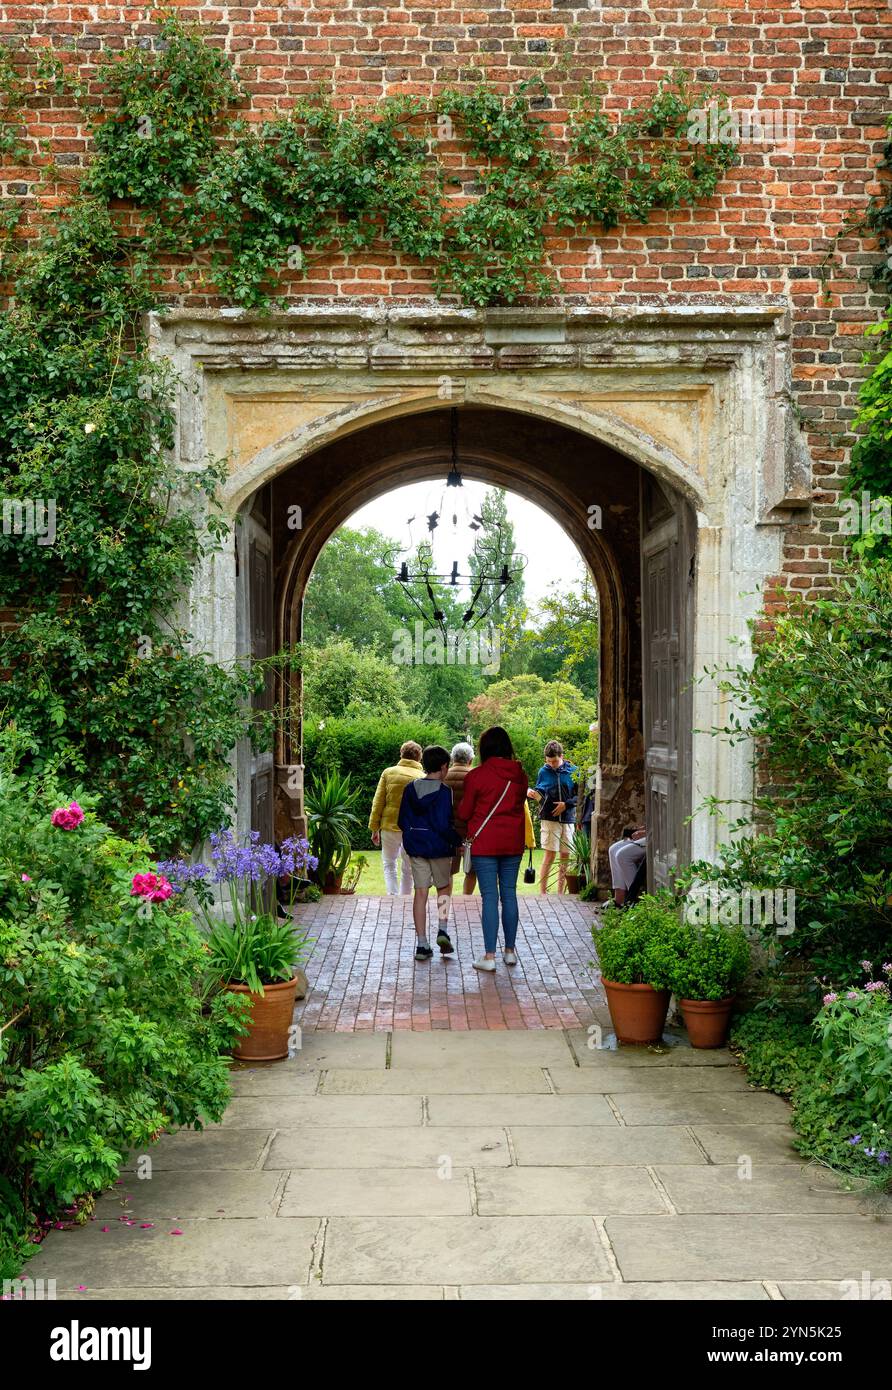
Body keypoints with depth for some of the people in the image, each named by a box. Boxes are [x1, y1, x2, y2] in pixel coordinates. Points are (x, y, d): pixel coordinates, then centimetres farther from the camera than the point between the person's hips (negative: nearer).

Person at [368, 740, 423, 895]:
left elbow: (377, 803, -1)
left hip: (389, 826, 0)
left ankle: (392, 895, -6)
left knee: (389, 865, 15)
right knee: (408, 869, 15)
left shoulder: (388, 772, -1)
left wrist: (374, 828, 5)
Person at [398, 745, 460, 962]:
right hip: (438, 847, -4)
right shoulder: (444, 792, -14)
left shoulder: (410, 789, 2)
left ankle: (422, 944, 5)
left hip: (415, 847, 4)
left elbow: (402, 821, 6)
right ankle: (443, 930, 2)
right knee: (444, 887, 18)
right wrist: (457, 840, -6)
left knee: (420, 893, 5)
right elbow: (444, 825, -20)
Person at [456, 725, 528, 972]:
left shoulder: (476, 776, -11)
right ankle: (510, 950, 19)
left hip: (484, 843, -4)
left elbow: (463, 813, -4)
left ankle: (489, 956, -3)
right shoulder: (520, 776, 2)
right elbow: (519, 805, 11)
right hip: (513, 842, 4)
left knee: (489, 896, -3)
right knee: (509, 894, 12)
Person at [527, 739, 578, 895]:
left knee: (565, 856, 5)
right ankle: (542, 892, -3)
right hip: (549, 818, -2)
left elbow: (579, 795, 5)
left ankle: (560, 893, 12)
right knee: (550, 854, -7)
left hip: (568, 819, 2)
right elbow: (540, 793, 5)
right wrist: (533, 792, -17)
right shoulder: (544, 771, 3)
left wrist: (566, 804, -9)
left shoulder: (572, 771, 2)